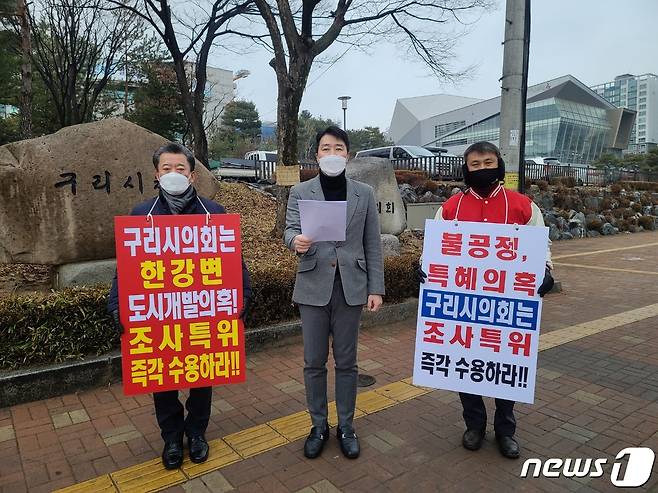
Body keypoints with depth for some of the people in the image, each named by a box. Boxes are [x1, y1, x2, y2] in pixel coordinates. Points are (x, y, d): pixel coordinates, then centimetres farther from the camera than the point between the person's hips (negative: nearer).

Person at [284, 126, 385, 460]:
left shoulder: (364, 193, 5)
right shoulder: (300, 192, 3)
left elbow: (373, 244, 4)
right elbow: (290, 229, -5)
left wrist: (376, 288, 0)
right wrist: (297, 241, -30)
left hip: (350, 287, 0)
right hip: (313, 286, 0)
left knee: (346, 361, 10)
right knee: (314, 362, 8)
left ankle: (346, 426, 28)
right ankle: (318, 426, 27)